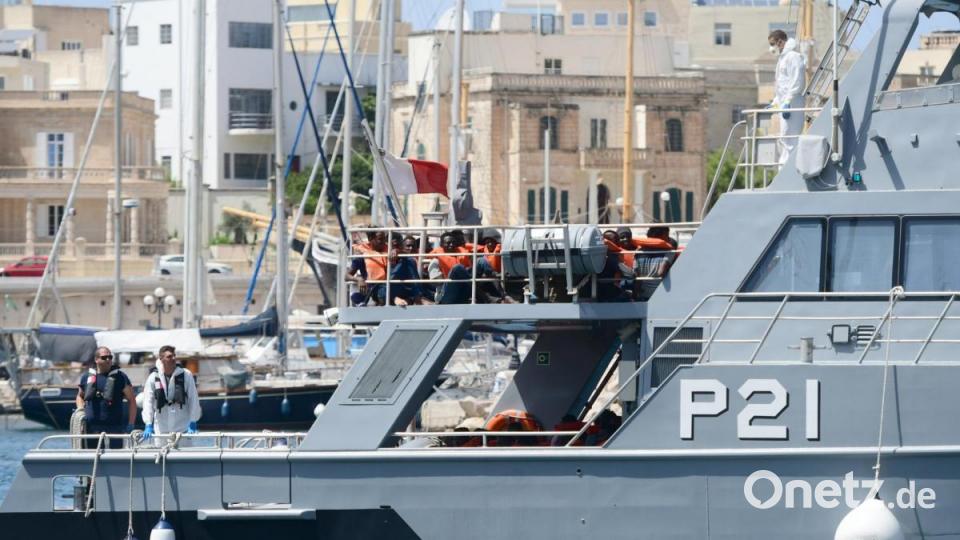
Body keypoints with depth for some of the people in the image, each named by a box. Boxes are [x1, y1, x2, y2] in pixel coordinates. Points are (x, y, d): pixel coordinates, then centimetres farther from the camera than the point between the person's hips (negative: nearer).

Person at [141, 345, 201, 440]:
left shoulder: (186, 375, -3)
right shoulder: (153, 378, -2)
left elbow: (194, 400, -3)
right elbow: (148, 402, -5)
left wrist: (193, 423, -8)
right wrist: (148, 425, -14)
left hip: (183, 429, 0)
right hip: (161, 430, 0)